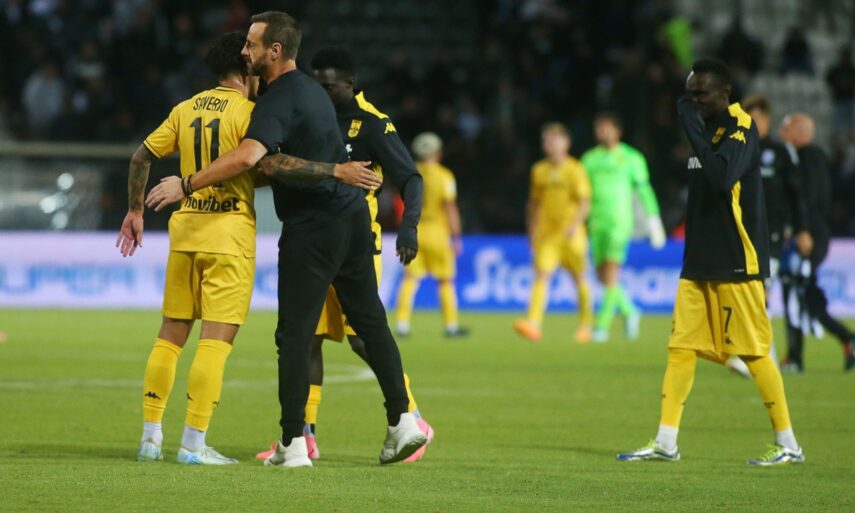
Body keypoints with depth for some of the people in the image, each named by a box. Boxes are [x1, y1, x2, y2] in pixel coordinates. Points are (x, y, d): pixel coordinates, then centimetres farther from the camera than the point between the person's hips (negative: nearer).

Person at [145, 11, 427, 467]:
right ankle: (402, 420, 11)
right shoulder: (310, 89, 15)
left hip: (311, 231, -9)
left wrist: (186, 185, -27)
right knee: (370, 322, 13)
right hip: (352, 217, 9)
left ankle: (292, 444, -4)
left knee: (294, 336, -4)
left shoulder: (278, 99, -15)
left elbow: (248, 157, -30)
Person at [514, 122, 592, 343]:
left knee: (579, 279, 9)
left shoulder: (575, 170, -4)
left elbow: (585, 202, -9)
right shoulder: (539, 170, 9)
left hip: (571, 234, -2)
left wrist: (575, 224, -25)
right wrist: (532, 232, 18)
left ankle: (585, 324, 26)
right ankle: (533, 323, -27)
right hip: (546, 233, 2)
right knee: (542, 276, -14)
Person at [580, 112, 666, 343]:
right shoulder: (590, 159, 13)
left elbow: (644, 190, 4)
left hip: (620, 222, -5)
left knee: (611, 272, -15)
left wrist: (654, 222, 1)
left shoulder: (631, 158, 2)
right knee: (602, 275, 3)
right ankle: (630, 311, 24)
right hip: (597, 223, 5)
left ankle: (602, 325, -15)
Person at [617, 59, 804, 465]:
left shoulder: (740, 129, -12)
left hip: (736, 264, -8)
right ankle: (665, 442, 7)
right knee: (680, 346, 4)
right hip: (699, 263, 8)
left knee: (753, 351, -5)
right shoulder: (706, 128, 14)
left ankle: (788, 444, 3)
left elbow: (722, 177, -30)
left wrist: (693, 128, -25)